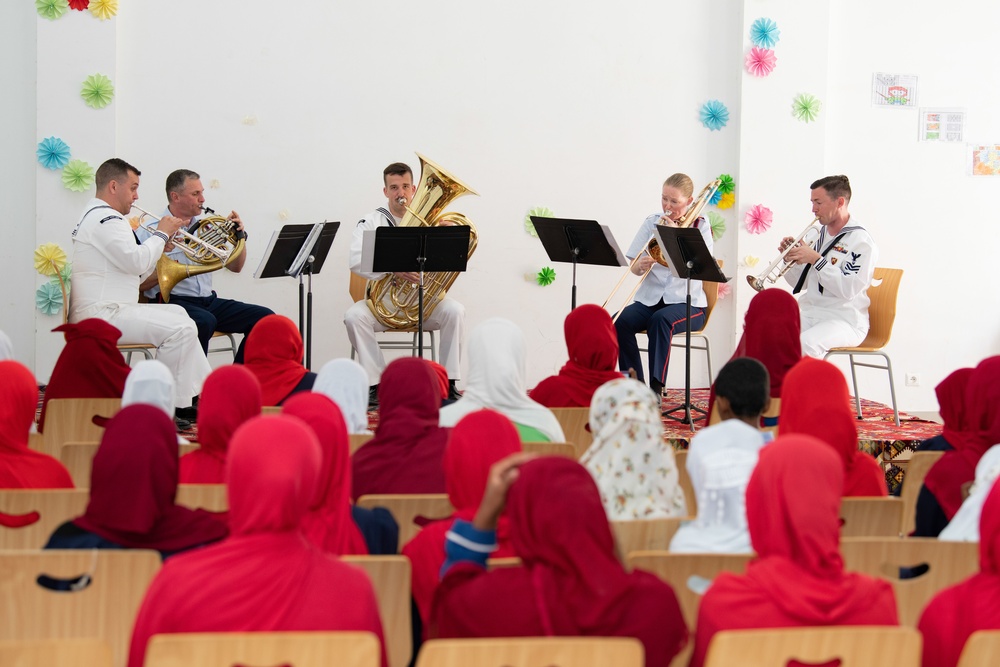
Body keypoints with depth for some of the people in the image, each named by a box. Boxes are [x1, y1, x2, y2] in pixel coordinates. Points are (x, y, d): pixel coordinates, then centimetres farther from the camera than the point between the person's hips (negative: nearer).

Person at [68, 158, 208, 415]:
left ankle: (200, 391, 14)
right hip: (101, 315, -12)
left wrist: (162, 247, 11)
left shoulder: (96, 217, 23)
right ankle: (173, 406, -14)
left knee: (177, 314, 18)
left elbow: (133, 271, 21)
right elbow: (137, 261, -23)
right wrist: (161, 234, -7)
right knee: (180, 329, -20)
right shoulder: (105, 220, -13)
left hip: (106, 310, 12)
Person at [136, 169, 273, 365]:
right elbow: (140, 284, -7)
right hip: (173, 302, -7)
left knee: (264, 317, -10)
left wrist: (240, 236, 4)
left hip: (208, 301, 7)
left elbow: (235, 267, 20)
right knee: (204, 321, -38)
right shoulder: (150, 231, -2)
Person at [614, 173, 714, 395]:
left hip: (686, 303, -3)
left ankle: (656, 391, -33)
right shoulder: (652, 222, 11)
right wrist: (641, 265, -17)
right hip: (650, 299, 3)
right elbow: (634, 269, 7)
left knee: (661, 319, -36)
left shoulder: (699, 226, 4)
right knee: (619, 321, -27)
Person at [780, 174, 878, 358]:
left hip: (845, 321, -7)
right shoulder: (818, 235, 14)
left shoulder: (861, 241, -8)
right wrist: (790, 258, 1)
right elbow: (800, 284, 19)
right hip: (808, 314, 7)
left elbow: (848, 290, -20)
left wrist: (816, 259, -20)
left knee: (804, 344, -35)